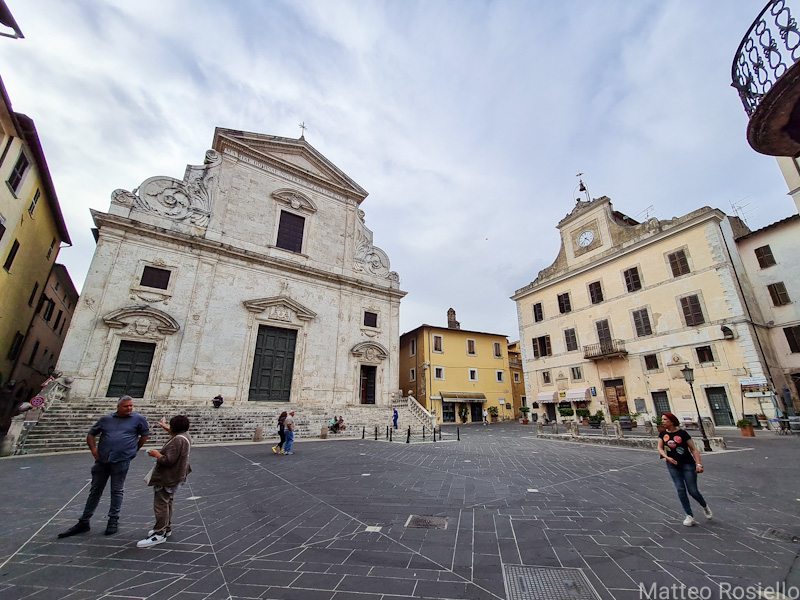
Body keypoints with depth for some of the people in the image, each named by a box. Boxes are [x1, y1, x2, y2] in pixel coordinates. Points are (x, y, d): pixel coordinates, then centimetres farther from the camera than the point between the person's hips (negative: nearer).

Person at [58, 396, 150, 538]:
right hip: (102, 460, 3)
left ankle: (113, 521, 22)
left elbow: (145, 434, 6)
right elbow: (91, 435, 17)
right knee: (95, 491, 15)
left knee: (117, 491, 7)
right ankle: (84, 522, 29)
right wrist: (93, 449, 2)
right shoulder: (106, 419, 8)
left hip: (121, 461, -3)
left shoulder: (138, 419, -1)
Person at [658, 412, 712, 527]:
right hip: (673, 466, 3)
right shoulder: (663, 434, 0)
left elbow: (694, 449, -9)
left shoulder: (682, 433, -12)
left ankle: (705, 506, 34)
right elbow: (660, 448, -2)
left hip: (687, 464, -3)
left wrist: (698, 464, -17)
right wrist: (667, 457, -19)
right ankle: (690, 517, 11)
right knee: (680, 490, 0)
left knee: (693, 491, 1)